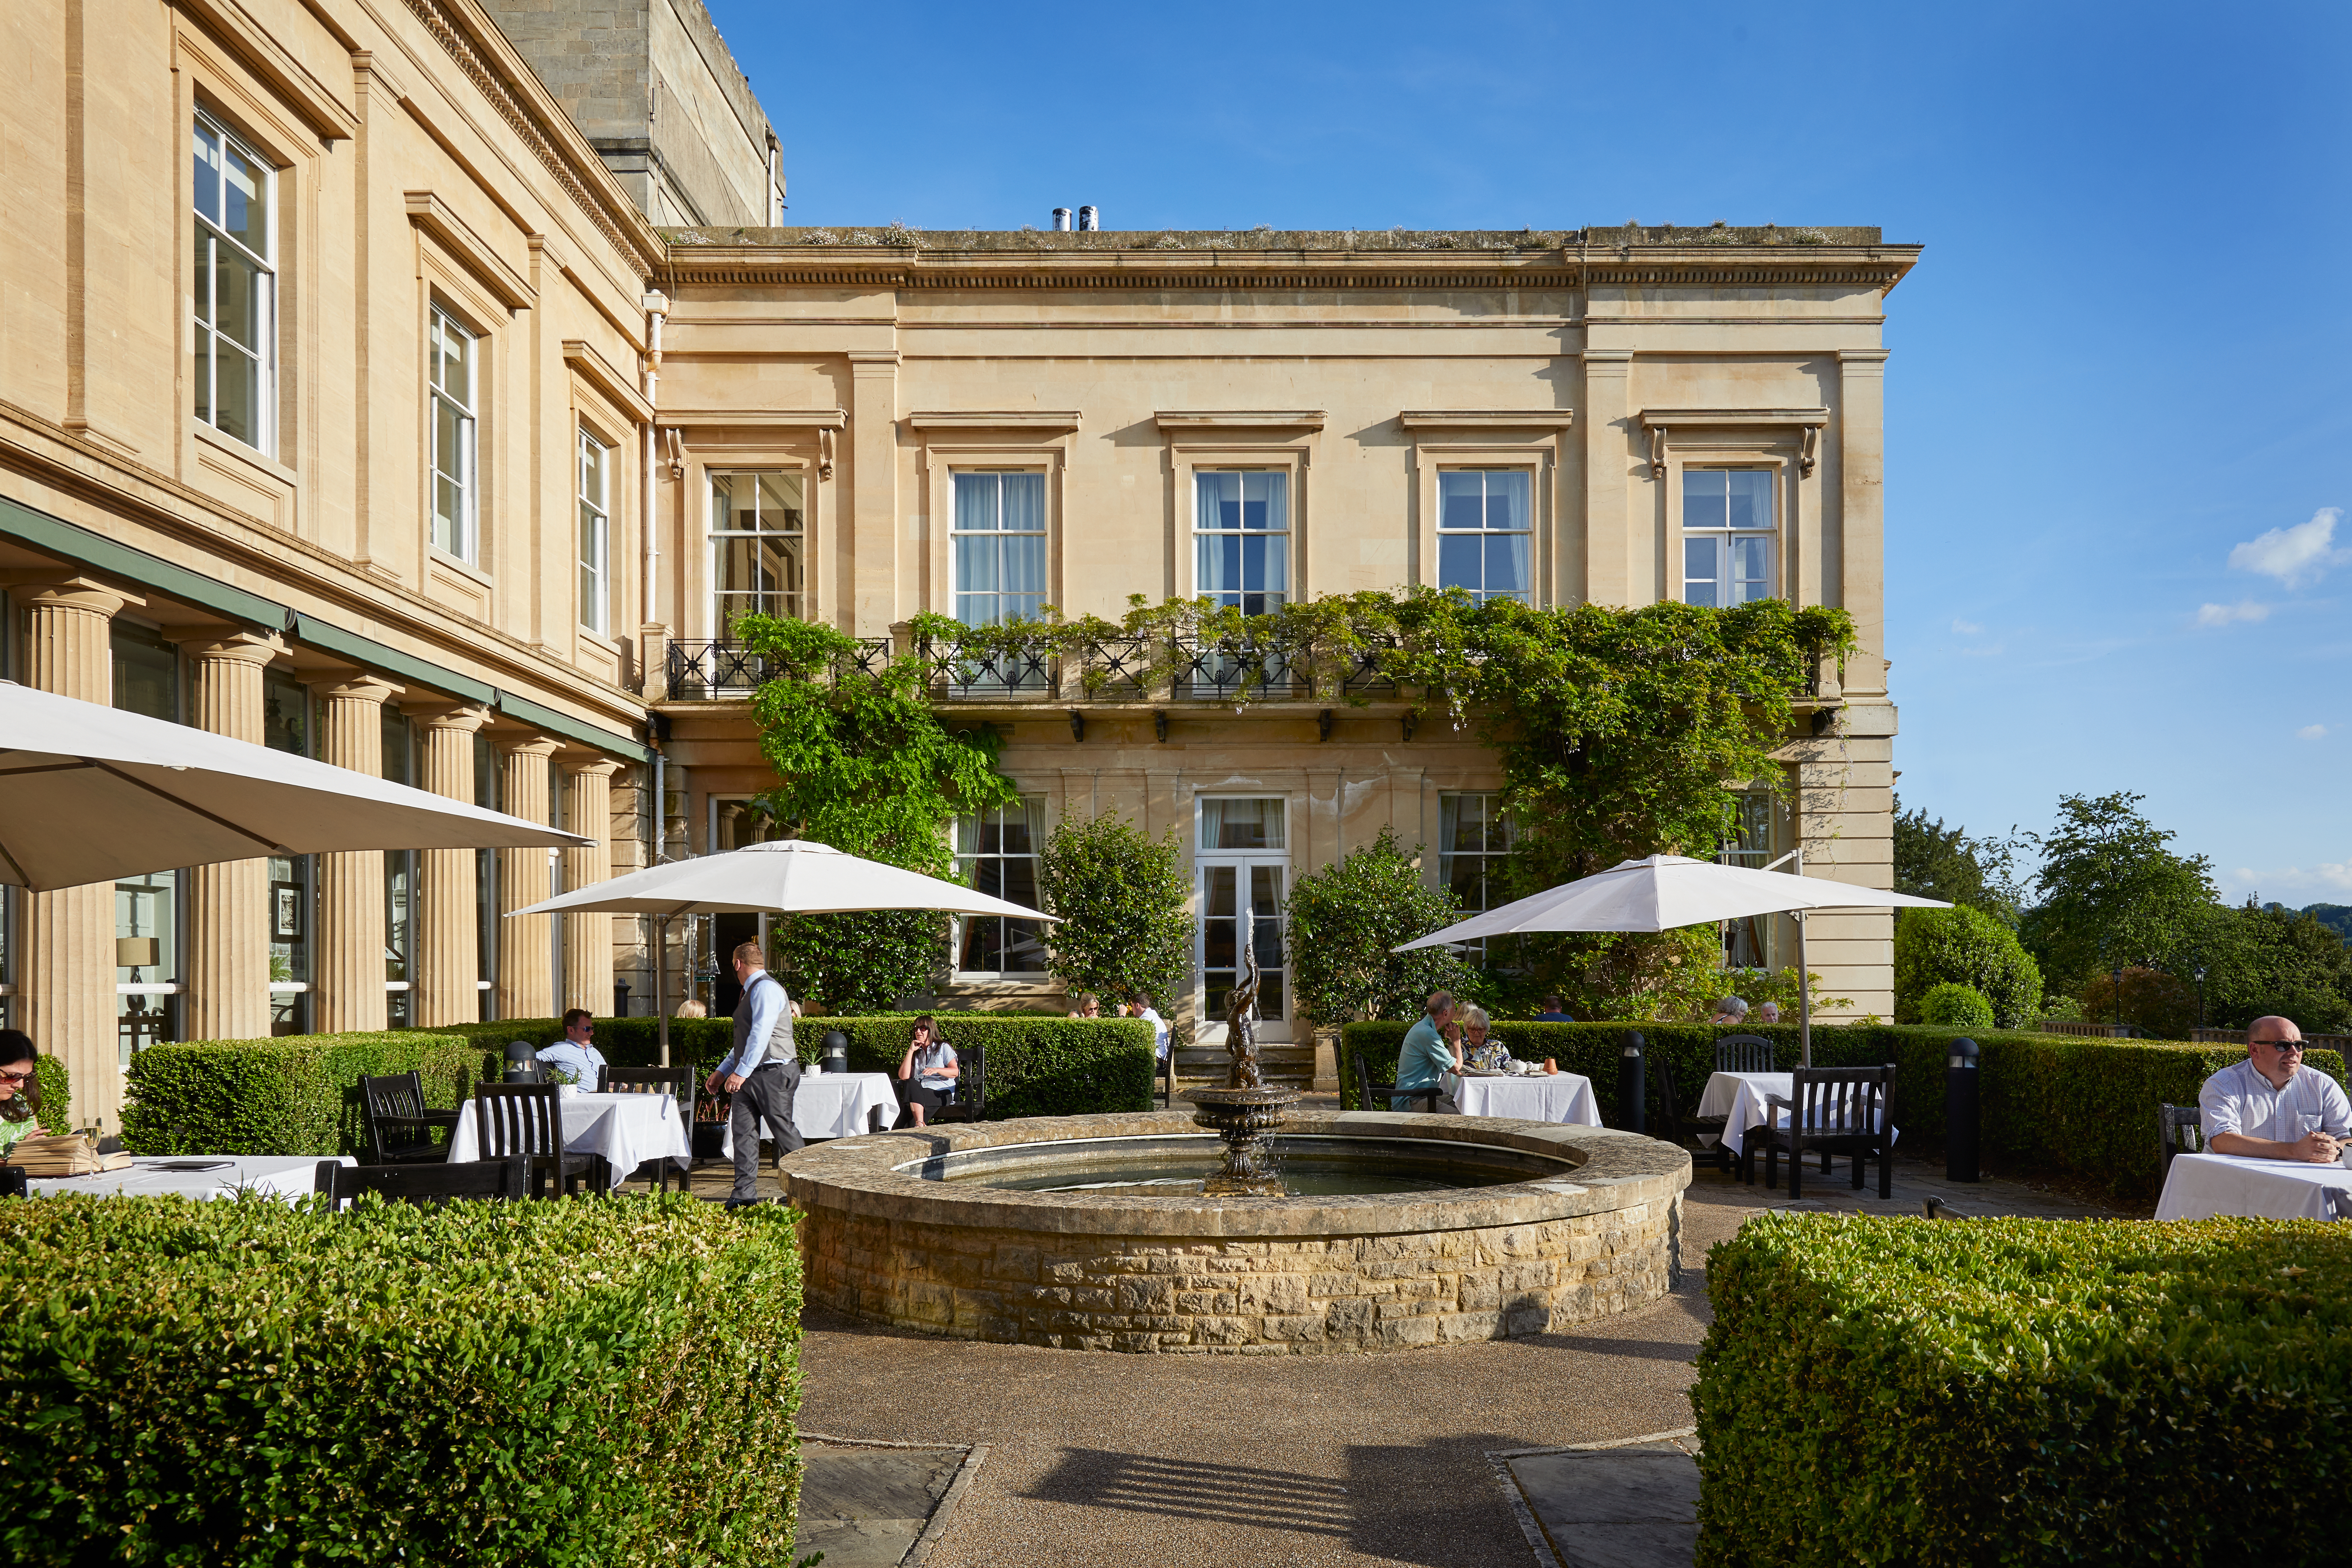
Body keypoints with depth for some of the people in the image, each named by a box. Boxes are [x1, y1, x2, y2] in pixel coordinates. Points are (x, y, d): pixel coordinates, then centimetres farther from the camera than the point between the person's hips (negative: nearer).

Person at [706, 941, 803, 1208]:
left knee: (784, 1132, -2)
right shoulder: (752, 991, 20)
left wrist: (741, 1072, -25)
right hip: (750, 1076, 9)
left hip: (773, 1074, -9)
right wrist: (723, 1071, 23)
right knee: (743, 1130, 1)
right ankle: (745, 1193, 1)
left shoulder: (766, 988, -13)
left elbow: (760, 1035, -22)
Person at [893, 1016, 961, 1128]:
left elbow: (955, 1072, -1)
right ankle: (920, 1124, -44)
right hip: (917, 1091, 4)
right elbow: (904, 1077, 7)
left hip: (941, 1092, -4)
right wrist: (911, 1051, 5)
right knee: (911, 1084, -34)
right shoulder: (915, 1052, 24)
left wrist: (936, 1070, -19)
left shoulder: (943, 1048, 12)